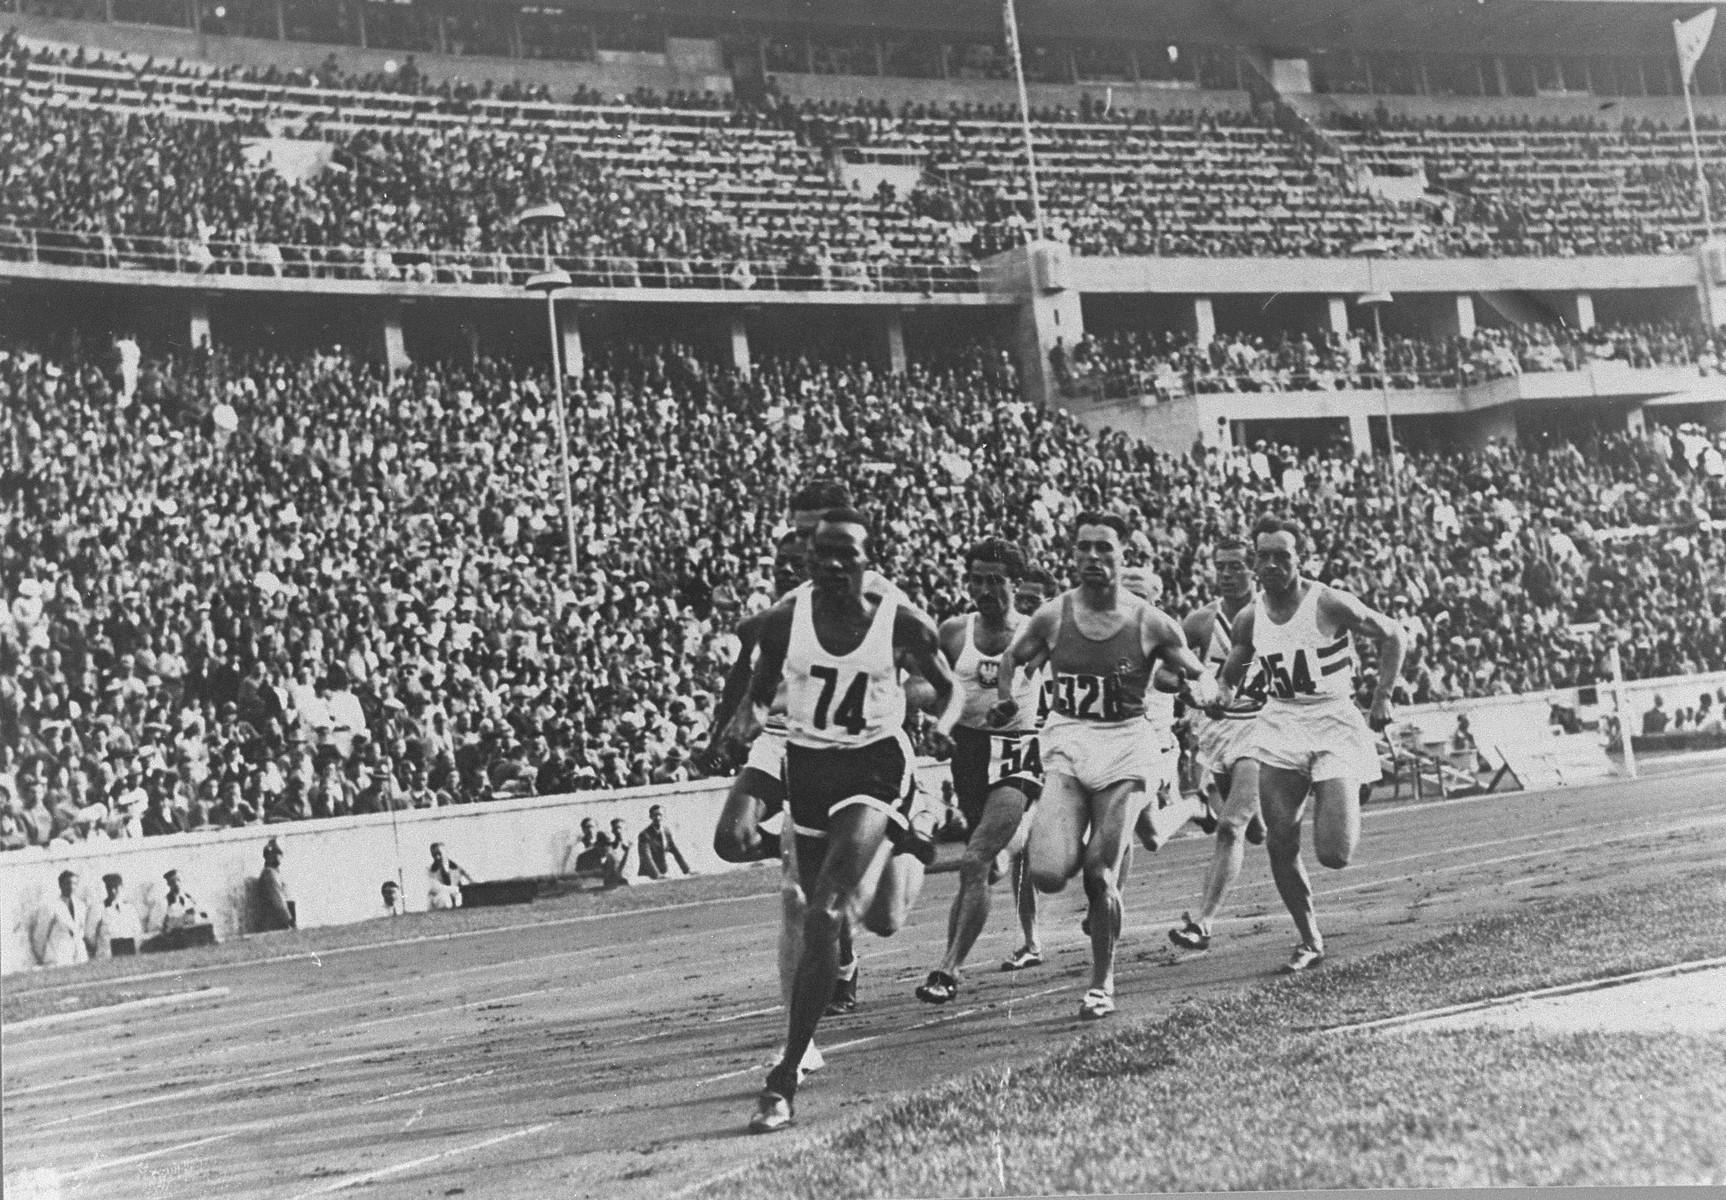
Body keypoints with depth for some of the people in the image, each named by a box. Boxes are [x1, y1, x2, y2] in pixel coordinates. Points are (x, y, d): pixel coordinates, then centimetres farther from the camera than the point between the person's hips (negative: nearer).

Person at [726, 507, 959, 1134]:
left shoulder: (901, 620, -10)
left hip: (877, 765, -3)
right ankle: (902, 852, 54)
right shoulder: (786, 618, -7)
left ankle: (786, 1076, -11)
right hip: (808, 765, 3)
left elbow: (948, 688, 6)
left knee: (825, 915, -18)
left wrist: (944, 725, -15)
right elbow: (759, 692, 7)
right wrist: (747, 720, -16)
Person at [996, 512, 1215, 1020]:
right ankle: (1076, 840, 22)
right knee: (1048, 874, -15)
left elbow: (1200, 676, 5)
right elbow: (1013, 660, 18)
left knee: (1101, 877, -5)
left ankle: (1102, 984, 15)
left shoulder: (1149, 622, -3)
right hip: (1066, 745, 1)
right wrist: (1006, 698, -1)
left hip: (1123, 749, -1)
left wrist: (1204, 689, -18)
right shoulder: (1052, 616, 1)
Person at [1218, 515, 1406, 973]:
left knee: (1334, 854, -11)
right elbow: (1229, 676, 18)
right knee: (1281, 846, -2)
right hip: (1280, 731, 4)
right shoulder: (1249, 619, 1)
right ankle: (1309, 941, 16)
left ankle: (1351, 806, 25)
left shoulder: (1330, 604, -13)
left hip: (1334, 727, -4)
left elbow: (1392, 636, -2)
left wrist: (1382, 698, -7)